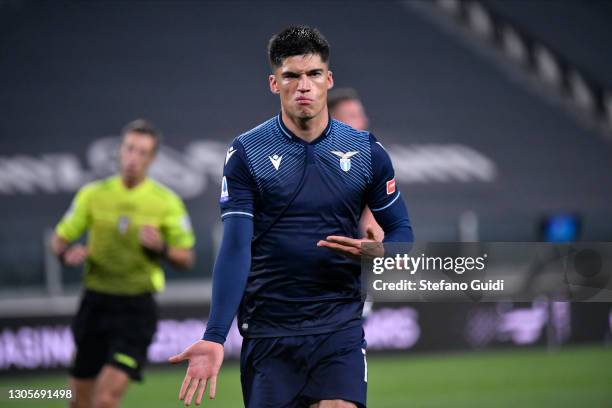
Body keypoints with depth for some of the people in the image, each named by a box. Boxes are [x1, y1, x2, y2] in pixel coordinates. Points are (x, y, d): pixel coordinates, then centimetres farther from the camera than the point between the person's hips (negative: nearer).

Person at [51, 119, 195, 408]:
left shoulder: (167, 202, -2)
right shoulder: (92, 194, 3)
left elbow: (186, 259, 2)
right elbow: (59, 240, 10)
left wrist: (161, 248, -19)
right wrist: (67, 253, -14)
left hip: (136, 308, -3)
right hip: (95, 302, 3)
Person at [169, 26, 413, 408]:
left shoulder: (368, 152, 4)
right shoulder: (246, 153, -2)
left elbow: (401, 230, 12)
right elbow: (235, 248, -8)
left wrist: (375, 252, -14)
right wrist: (215, 337, -19)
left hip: (340, 329, 1)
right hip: (267, 331, -1)